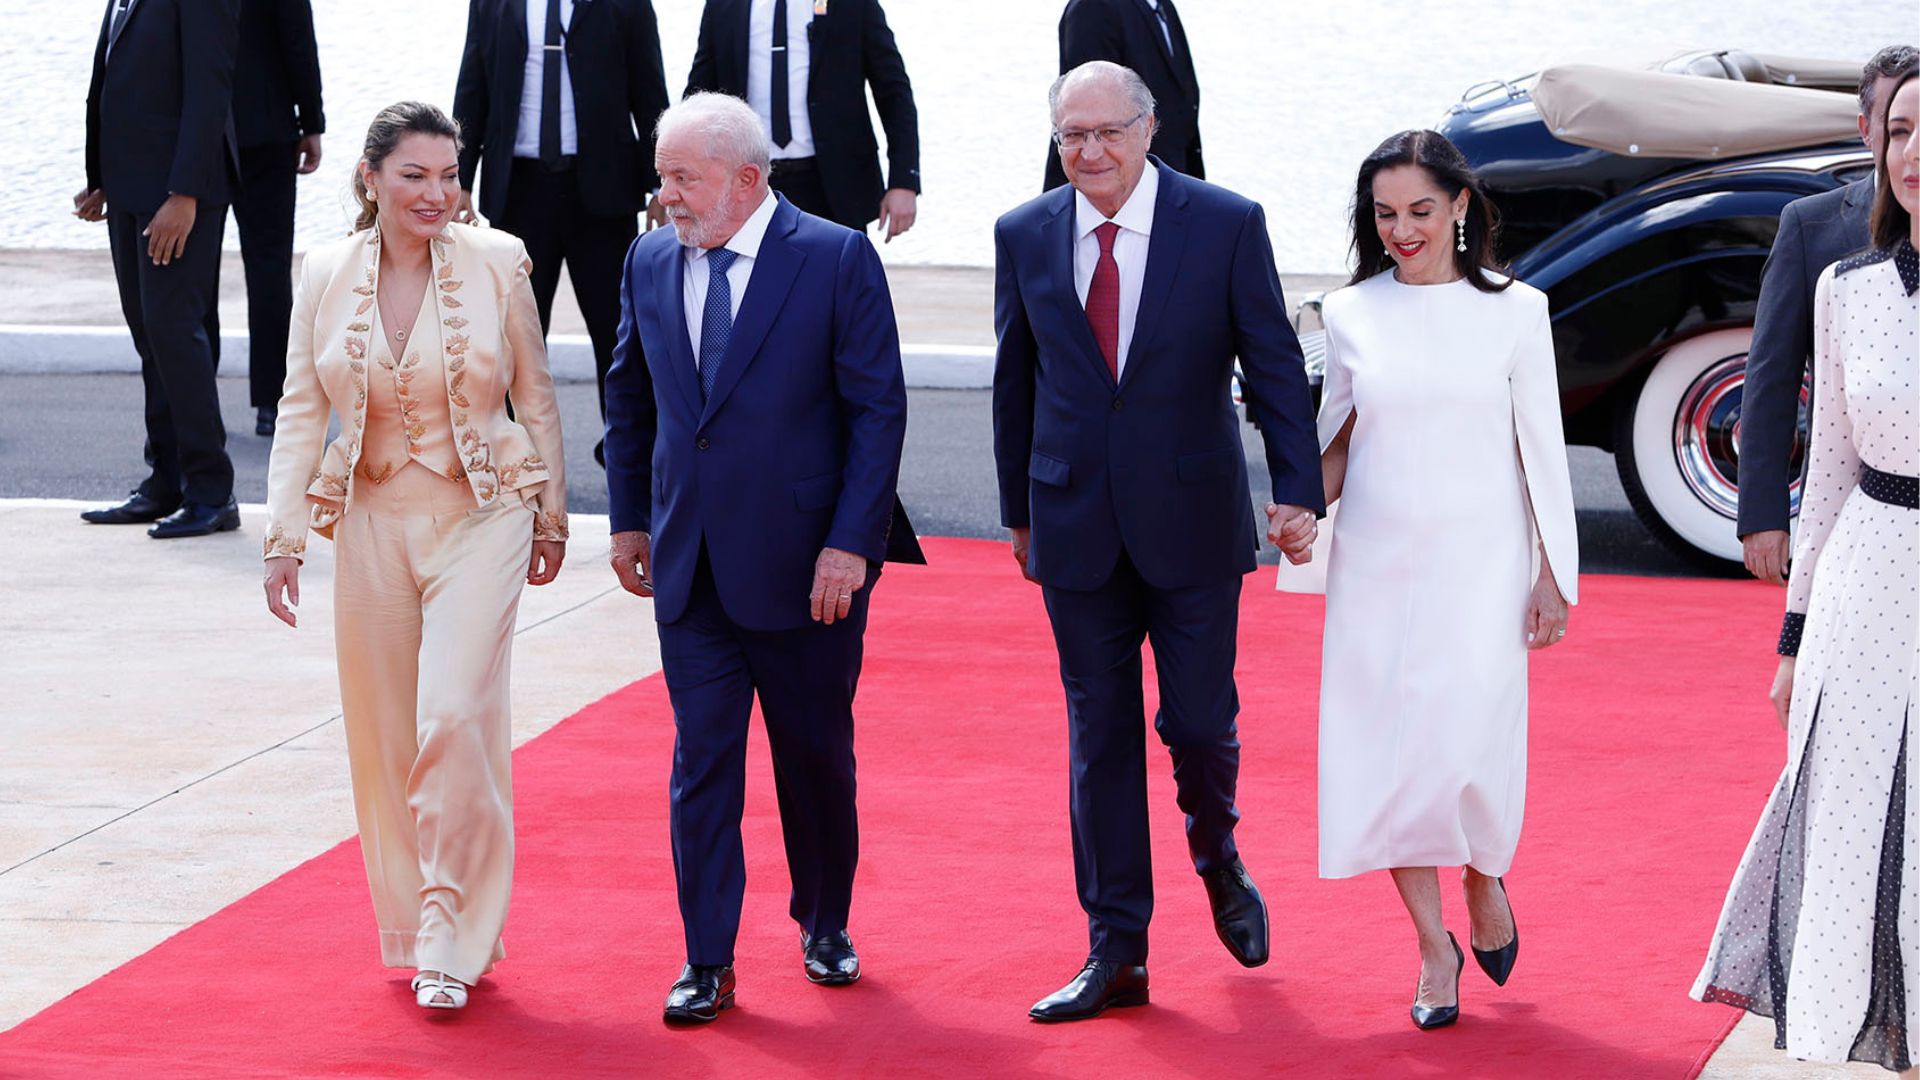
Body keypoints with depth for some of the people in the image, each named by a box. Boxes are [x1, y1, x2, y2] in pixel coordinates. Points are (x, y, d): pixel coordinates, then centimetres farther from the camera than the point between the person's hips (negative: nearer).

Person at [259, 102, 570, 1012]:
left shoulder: (496, 264, -5)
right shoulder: (325, 276, 0)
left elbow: (535, 396, 5)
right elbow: (301, 411, 4)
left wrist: (550, 514, 8)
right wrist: (283, 536, 0)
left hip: (482, 515, -3)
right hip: (374, 520, 3)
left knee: (456, 716, -14)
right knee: (385, 731, 8)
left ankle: (454, 939, -6)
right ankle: (409, 923, 23)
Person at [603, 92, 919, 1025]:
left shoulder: (837, 260, -9)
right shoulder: (650, 263, 5)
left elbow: (878, 410, -10)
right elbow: (629, 397, 17)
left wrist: (849, 543, -15)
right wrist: (629, 519, 13)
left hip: (806, 565, -3)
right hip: (689, 564, 3)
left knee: (817, 754, 10)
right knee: (702, 758, 1)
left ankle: (825, 925, 30)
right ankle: (707, 963, 6)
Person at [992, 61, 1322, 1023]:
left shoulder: (1225, 224, -6)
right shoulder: (1025, 237, 2)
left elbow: (1273, 363, -4)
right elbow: (1016, 382, 10)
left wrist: (1298, 490, -11)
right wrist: (1019, 509, 13)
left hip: (1191, 519, -2)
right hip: (1077, 526, 2)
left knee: (1200, 723, 2)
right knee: (1099, 735, 5)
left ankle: (1219, 861, 35)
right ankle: (1115, 954, 11)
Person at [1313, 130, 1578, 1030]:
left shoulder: (1515, 311, 0)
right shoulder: (1350, 315, 5)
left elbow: (1542, 449, 3)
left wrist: (1553, 574, 1)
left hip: (1479, 567, -2)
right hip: (1375, 565, 2)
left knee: (1465, 747, -12)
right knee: (1387, 753, 0)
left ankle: (1486, 884, 19)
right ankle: (1434, 948, 14)